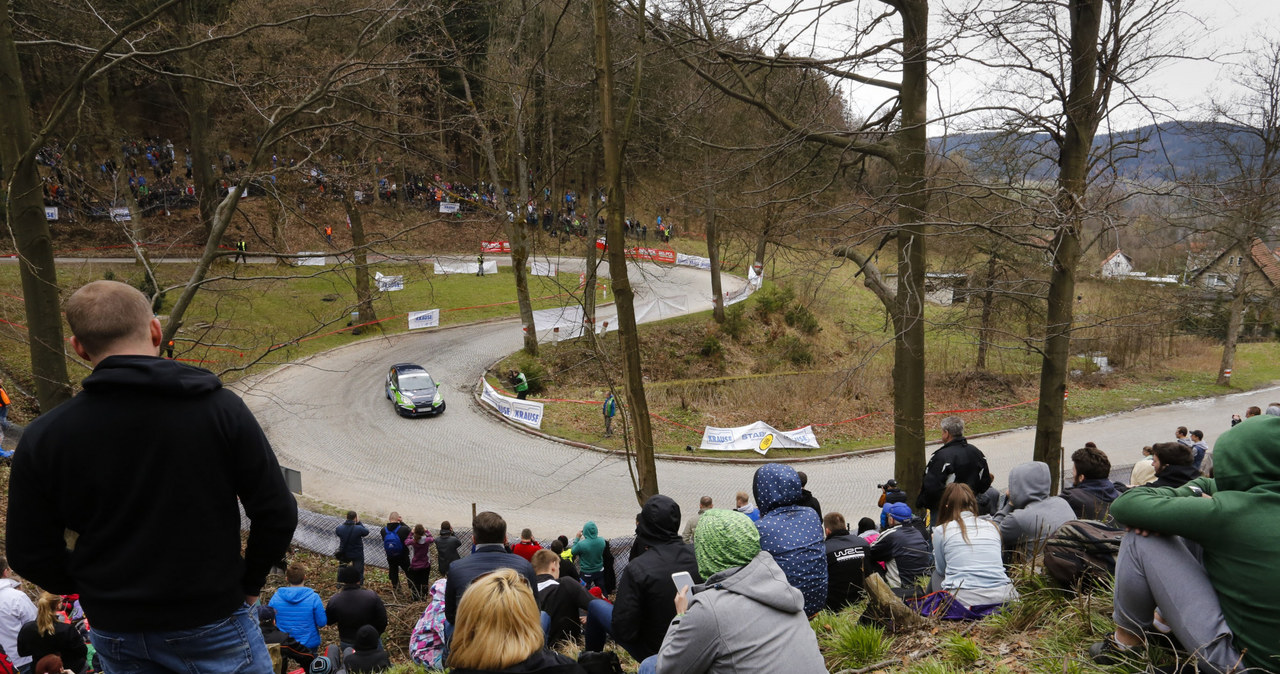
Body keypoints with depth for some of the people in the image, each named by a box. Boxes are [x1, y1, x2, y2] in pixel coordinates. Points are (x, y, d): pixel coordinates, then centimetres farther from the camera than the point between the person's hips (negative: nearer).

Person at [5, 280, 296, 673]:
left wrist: (98, 593, 14)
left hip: (114, 631, 3)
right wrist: (249, 584, 4)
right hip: (214, 623, -2)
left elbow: (31, 556, -2)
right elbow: (277, 515, -13)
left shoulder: (44, 438, -10)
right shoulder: (220, 408, -15)